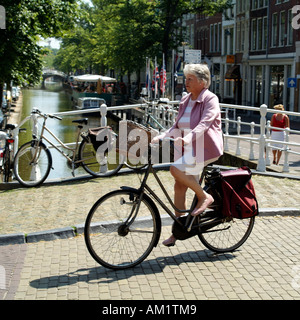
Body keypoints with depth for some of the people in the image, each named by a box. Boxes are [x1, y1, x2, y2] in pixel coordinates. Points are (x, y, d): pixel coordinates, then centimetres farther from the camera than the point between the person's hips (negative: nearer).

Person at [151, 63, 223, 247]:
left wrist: (186, 139, -40)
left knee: (176, 169, -27)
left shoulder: (210, 99, -10)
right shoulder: (185, 101, 13)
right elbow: (177, 126, 14)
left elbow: (204, 124, -26)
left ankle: (204, 197, -7)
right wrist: (161, 137, -2)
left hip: (205, 148, -8)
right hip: (189, 149, 8)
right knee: (179, 187, 3)